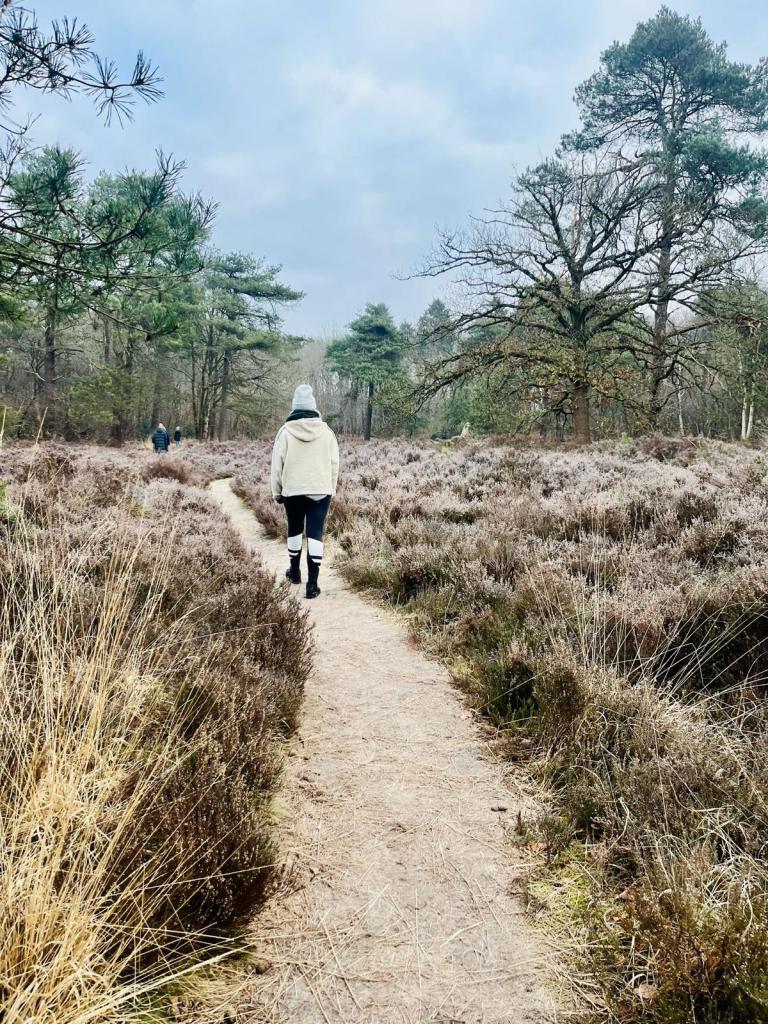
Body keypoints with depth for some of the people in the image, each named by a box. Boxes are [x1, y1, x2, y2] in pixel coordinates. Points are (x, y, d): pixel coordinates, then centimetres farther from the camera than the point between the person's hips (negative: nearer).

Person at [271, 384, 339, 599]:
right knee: (315, 533, -2)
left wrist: (276, 491, 8)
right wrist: (331, 489, 14)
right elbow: (334, 464, 3)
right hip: (321, 491, 0)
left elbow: (277, 464, -2)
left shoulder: (286, 431, -5)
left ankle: (295, 571, 35)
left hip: (292, 491, 0)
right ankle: (312, 583, -10)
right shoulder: (326, 431, -1)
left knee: (295, 530, 19)